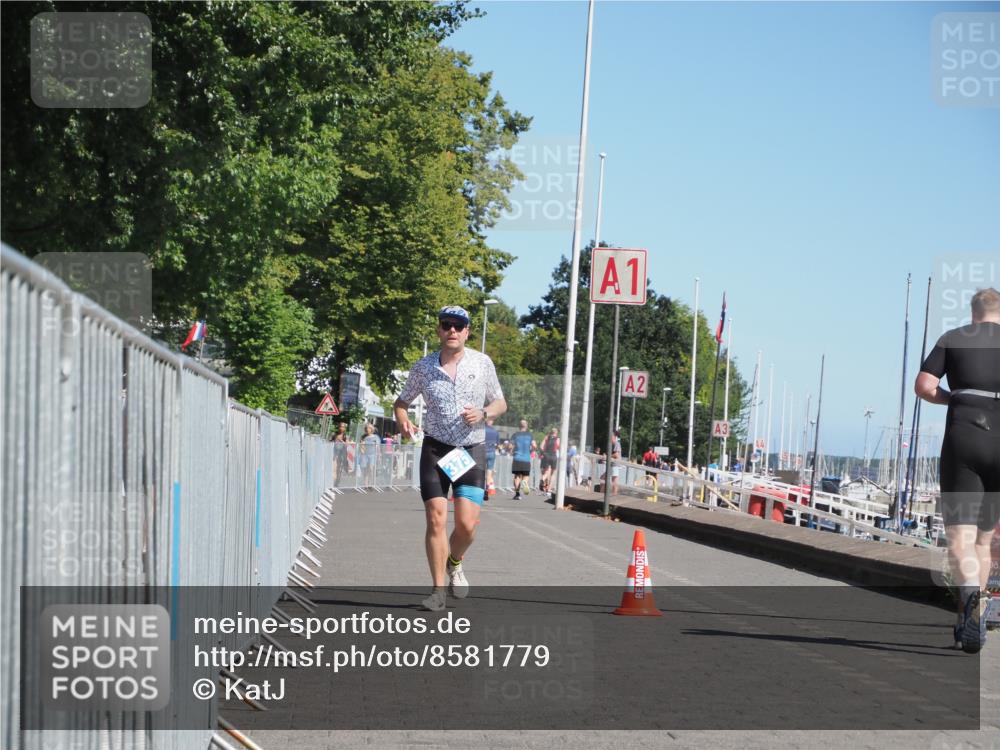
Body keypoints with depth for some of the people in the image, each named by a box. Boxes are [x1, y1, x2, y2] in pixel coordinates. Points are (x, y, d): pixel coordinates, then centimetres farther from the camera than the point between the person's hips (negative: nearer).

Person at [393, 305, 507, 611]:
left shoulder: (482, 363, 2)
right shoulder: (423, 367, 1)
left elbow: (500, 403, 11)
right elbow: (401, 402, 14)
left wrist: (483, 413, -11)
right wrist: (403, 421, -9)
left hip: (472, 450, 0)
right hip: (435, 449, 0)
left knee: (466, 524, -9)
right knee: (436, 519, -10)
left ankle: (454, 564, 25)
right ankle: (439, 590, 0)